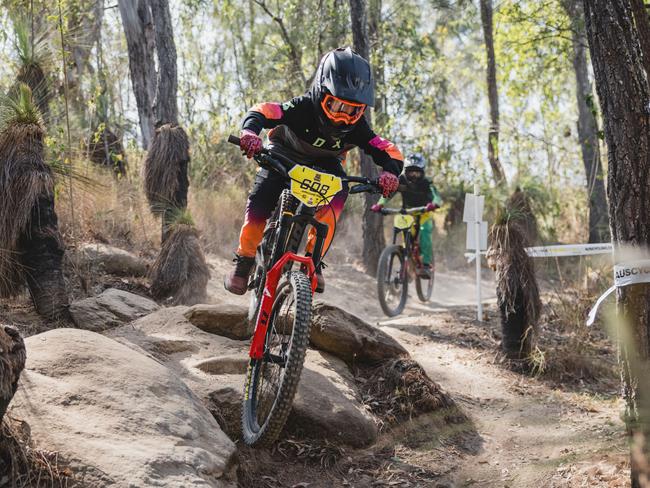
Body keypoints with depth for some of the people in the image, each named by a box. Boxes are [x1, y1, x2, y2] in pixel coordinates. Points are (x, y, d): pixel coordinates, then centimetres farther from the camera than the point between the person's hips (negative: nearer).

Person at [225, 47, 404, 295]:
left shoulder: (356, 128, -27)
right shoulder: (302, 109, -36)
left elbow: (389, 151, -25)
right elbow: (260, 112, -43)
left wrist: (390, 172, -48)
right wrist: (250, 131, -66)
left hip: (324, 164, 2)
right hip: (284, 157, -2)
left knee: (337, 193, -29)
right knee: (259, 204, -21)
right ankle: (244, 260, 4)